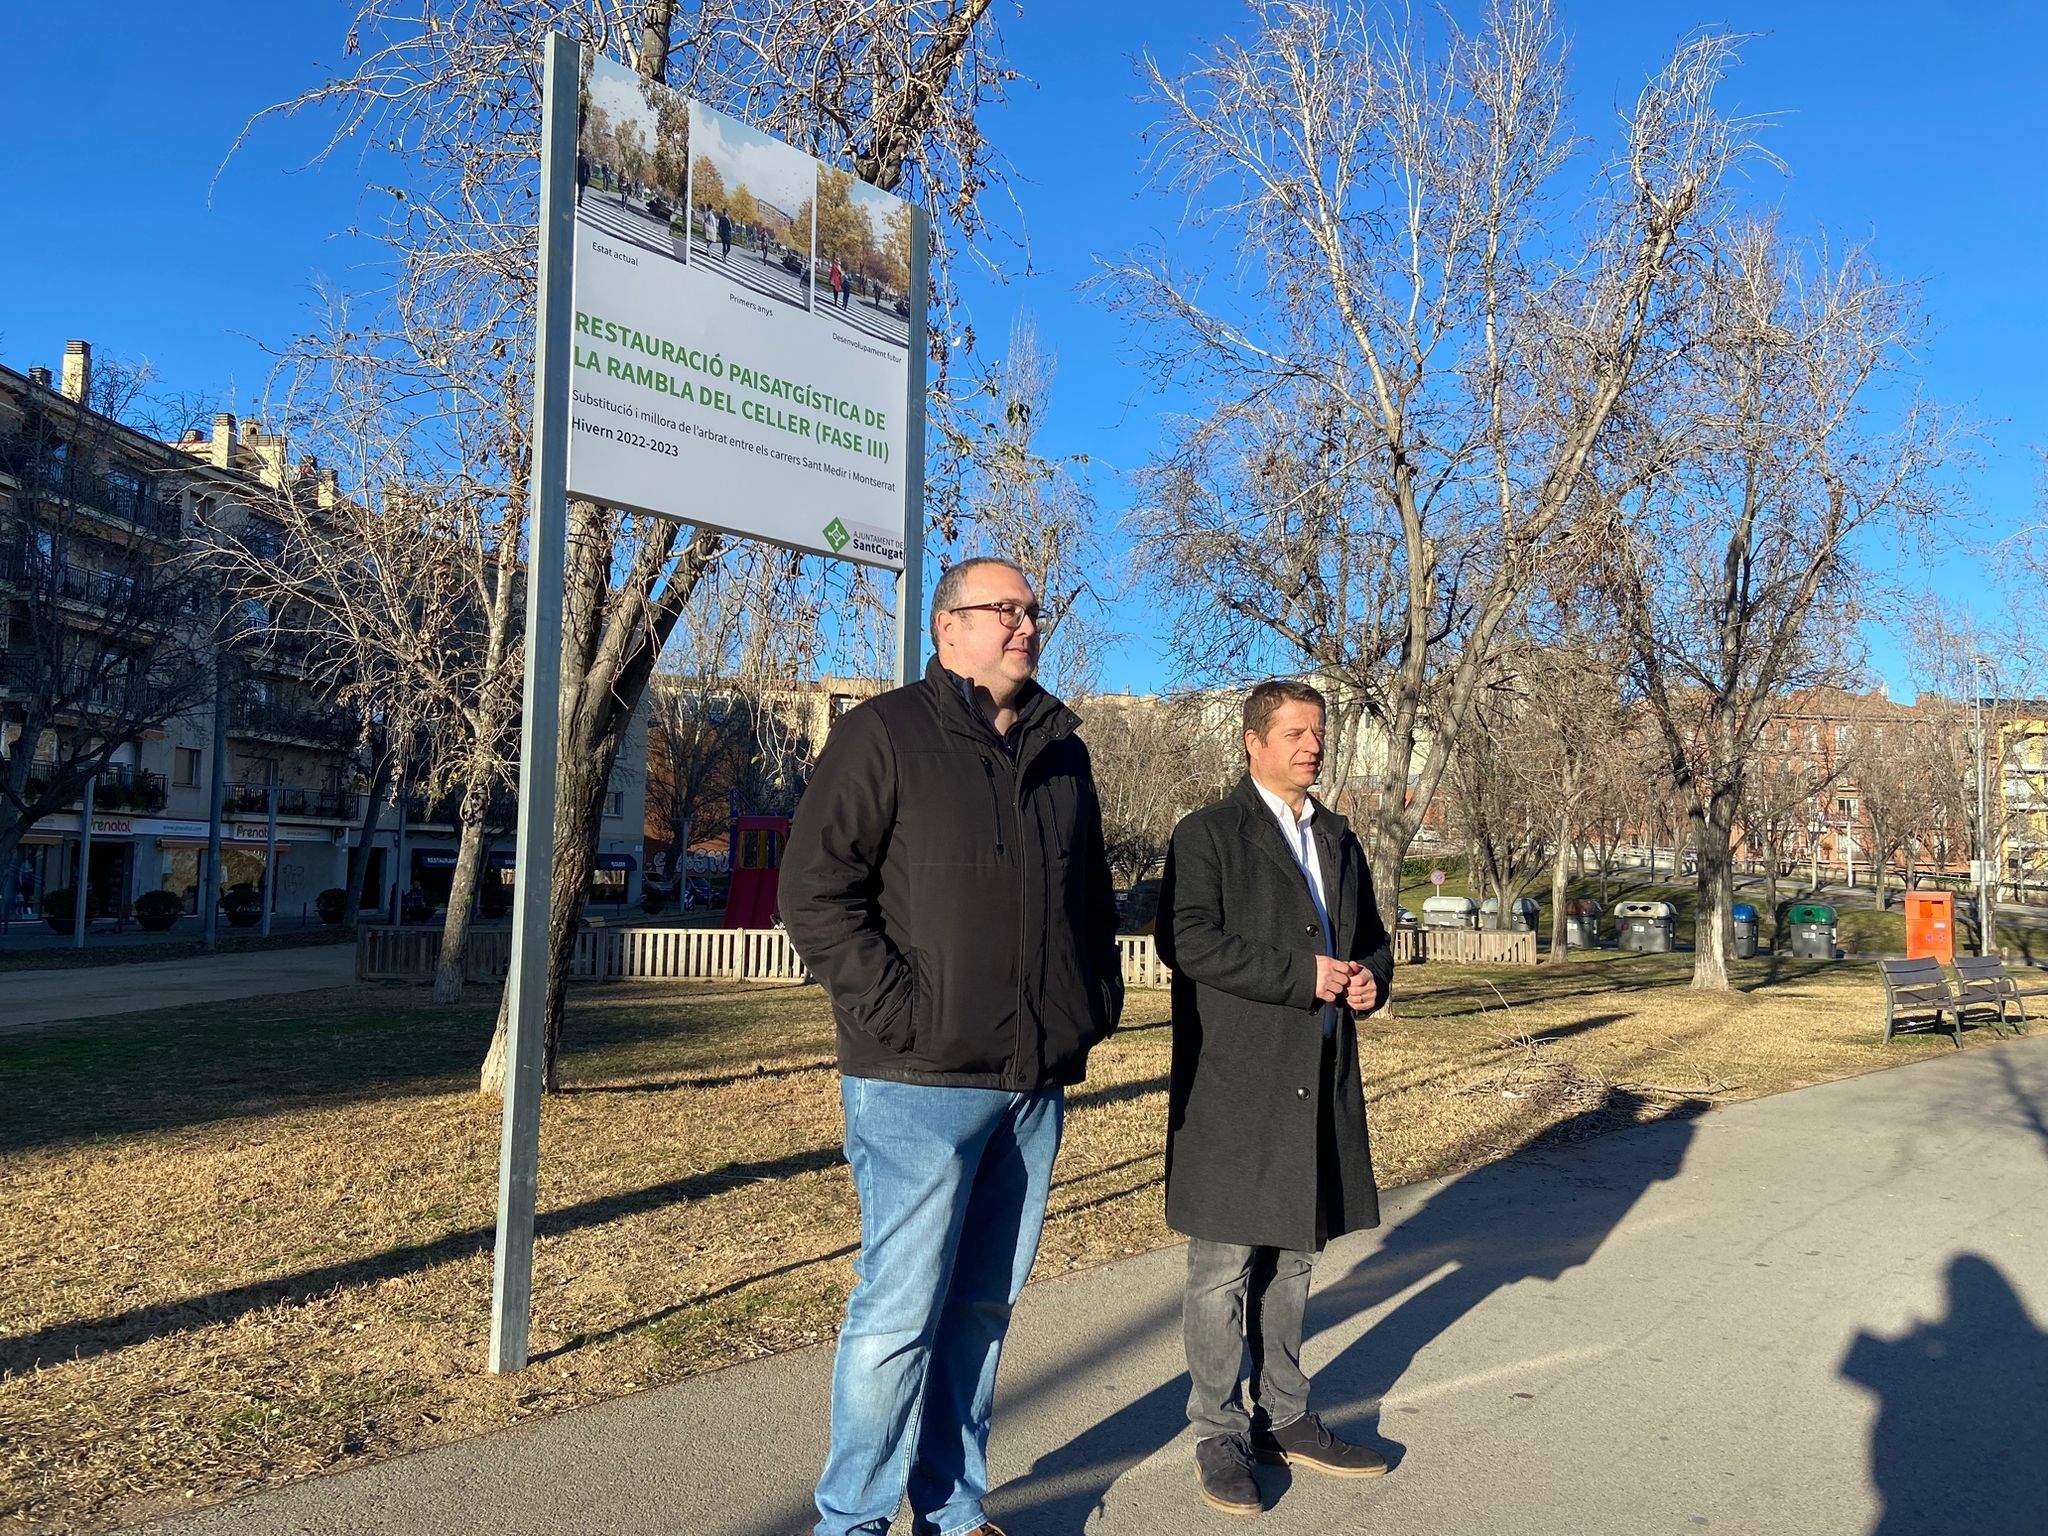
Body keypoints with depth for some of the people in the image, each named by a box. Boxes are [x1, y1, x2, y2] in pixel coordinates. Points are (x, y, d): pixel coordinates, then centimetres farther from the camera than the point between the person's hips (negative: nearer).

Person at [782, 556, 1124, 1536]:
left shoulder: (1063, 754, 16)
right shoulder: (885, 735, -3)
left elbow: (1094, 899, 25)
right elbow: (815, 894, -10)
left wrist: (1095, 1006, 13)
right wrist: (903, 1016, -14)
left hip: (1035, 1085, 6)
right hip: (921, 1085, -6)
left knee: (983, 1306, 14)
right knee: (900, 1310, 0)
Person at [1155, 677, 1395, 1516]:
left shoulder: (1340, 840, 17)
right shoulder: (1208, 834, -4)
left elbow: (1372, 936, 26)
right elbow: (1185, 938, -17)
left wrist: (1371, 980, 2)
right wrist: (1301, 975, -19)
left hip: (1319, 1080, 7)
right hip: (1232, 1082, -7)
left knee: (1292, 1257, 16)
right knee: (1224, 1264, -1)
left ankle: (1284, 1417, 29)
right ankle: (1220, 1433, 12)